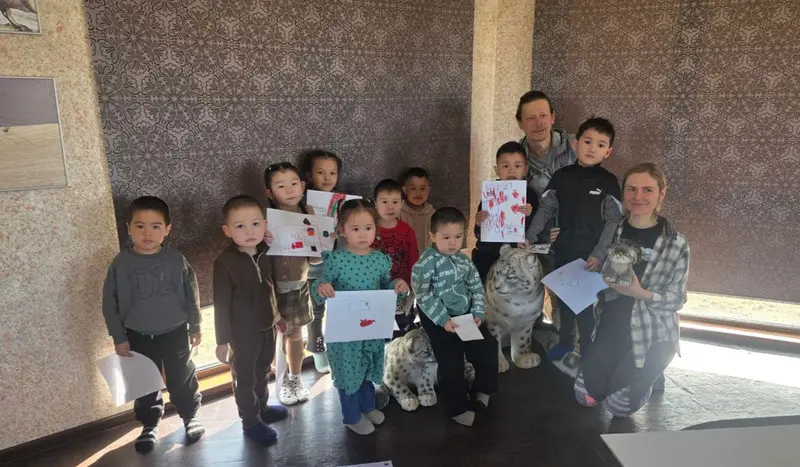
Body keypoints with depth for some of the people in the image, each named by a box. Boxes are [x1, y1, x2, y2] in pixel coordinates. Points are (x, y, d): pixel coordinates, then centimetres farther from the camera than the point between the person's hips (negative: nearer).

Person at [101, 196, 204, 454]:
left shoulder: (176, 259, -11)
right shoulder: (121, 263, -11)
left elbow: (192, 294, -2)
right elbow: (110, 303, -4)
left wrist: (195, 326, 3)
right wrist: (119, 338, -2)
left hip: (175, 333, -1)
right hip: (138, 337, 1)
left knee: (182, 378, 13)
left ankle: (190, 416, 34)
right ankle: (149, 424, 34)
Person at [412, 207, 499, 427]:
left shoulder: (464, 261, 6)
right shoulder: (427, 262, -15)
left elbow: (477, 289, 10)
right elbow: (424, 296, -18)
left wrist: (478, 314, -4)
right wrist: (443, 319, -21)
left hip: (467, 316, 6)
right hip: (439, 321, -6)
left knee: (488, 349, 7)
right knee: (451, 364, -6)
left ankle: (482, 390, 32)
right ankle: (458, 408, 13)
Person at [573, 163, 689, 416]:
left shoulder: (676, 244, -10)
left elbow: (676, 300, -9)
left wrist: (641, 293, -25)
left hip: (653, 333, -3)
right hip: (611, 326, 3)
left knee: (620, 404, -12)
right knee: (586, 395, -6)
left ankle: (651, 374, 21)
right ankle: (623, 369, 25)